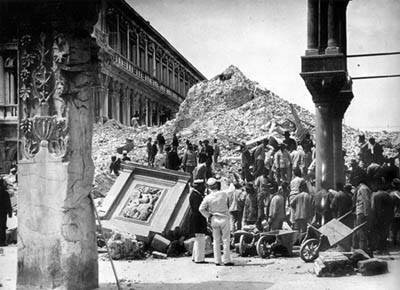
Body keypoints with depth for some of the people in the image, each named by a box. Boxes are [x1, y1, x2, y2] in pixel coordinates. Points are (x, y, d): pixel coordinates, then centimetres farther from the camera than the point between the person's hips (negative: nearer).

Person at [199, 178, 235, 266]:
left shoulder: (207, 198, -6)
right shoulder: (223, 194, -9)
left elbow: (201, 209, -12)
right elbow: (231, 189, 10)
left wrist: (208, 216, 0)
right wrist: (231, 184, 31)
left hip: (214, 220, 2)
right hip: (224, 219, -2)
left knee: (216, 240, 8)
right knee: (226, 240, 2)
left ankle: (217, 260, 8)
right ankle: (226, 260, 0)